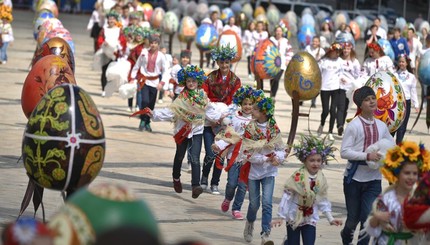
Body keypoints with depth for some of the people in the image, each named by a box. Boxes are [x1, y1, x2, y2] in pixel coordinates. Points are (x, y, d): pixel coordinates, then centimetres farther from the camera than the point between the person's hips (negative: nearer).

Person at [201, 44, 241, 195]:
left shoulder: (235, 80, 3)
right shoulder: (210, 78, 1)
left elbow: (234, 102, -2)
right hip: (210, 121, -1)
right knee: (210, 154, -7)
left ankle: (215, 184, 15)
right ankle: (204, 178, 19)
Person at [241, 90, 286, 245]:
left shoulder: (274, 129, -3)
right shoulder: (250, 129, -7)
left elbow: (281, 149, 2)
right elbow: (247, 153, -12)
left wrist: (277, 157, -20)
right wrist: (266, 159, -20)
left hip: (269, 171, 0)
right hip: (253, 170, 0)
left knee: (267, 202, -11)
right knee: (254, 203, 8)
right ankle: (250, 223, 39)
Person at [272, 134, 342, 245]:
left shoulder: (321, 180, -3)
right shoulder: (297, 177, -17)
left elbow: (323, 201, 5)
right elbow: (287, 197, -14)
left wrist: (330, 218, 1)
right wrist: (282, 217, -14)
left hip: (310, 219, 3)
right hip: (294, 217, -3)